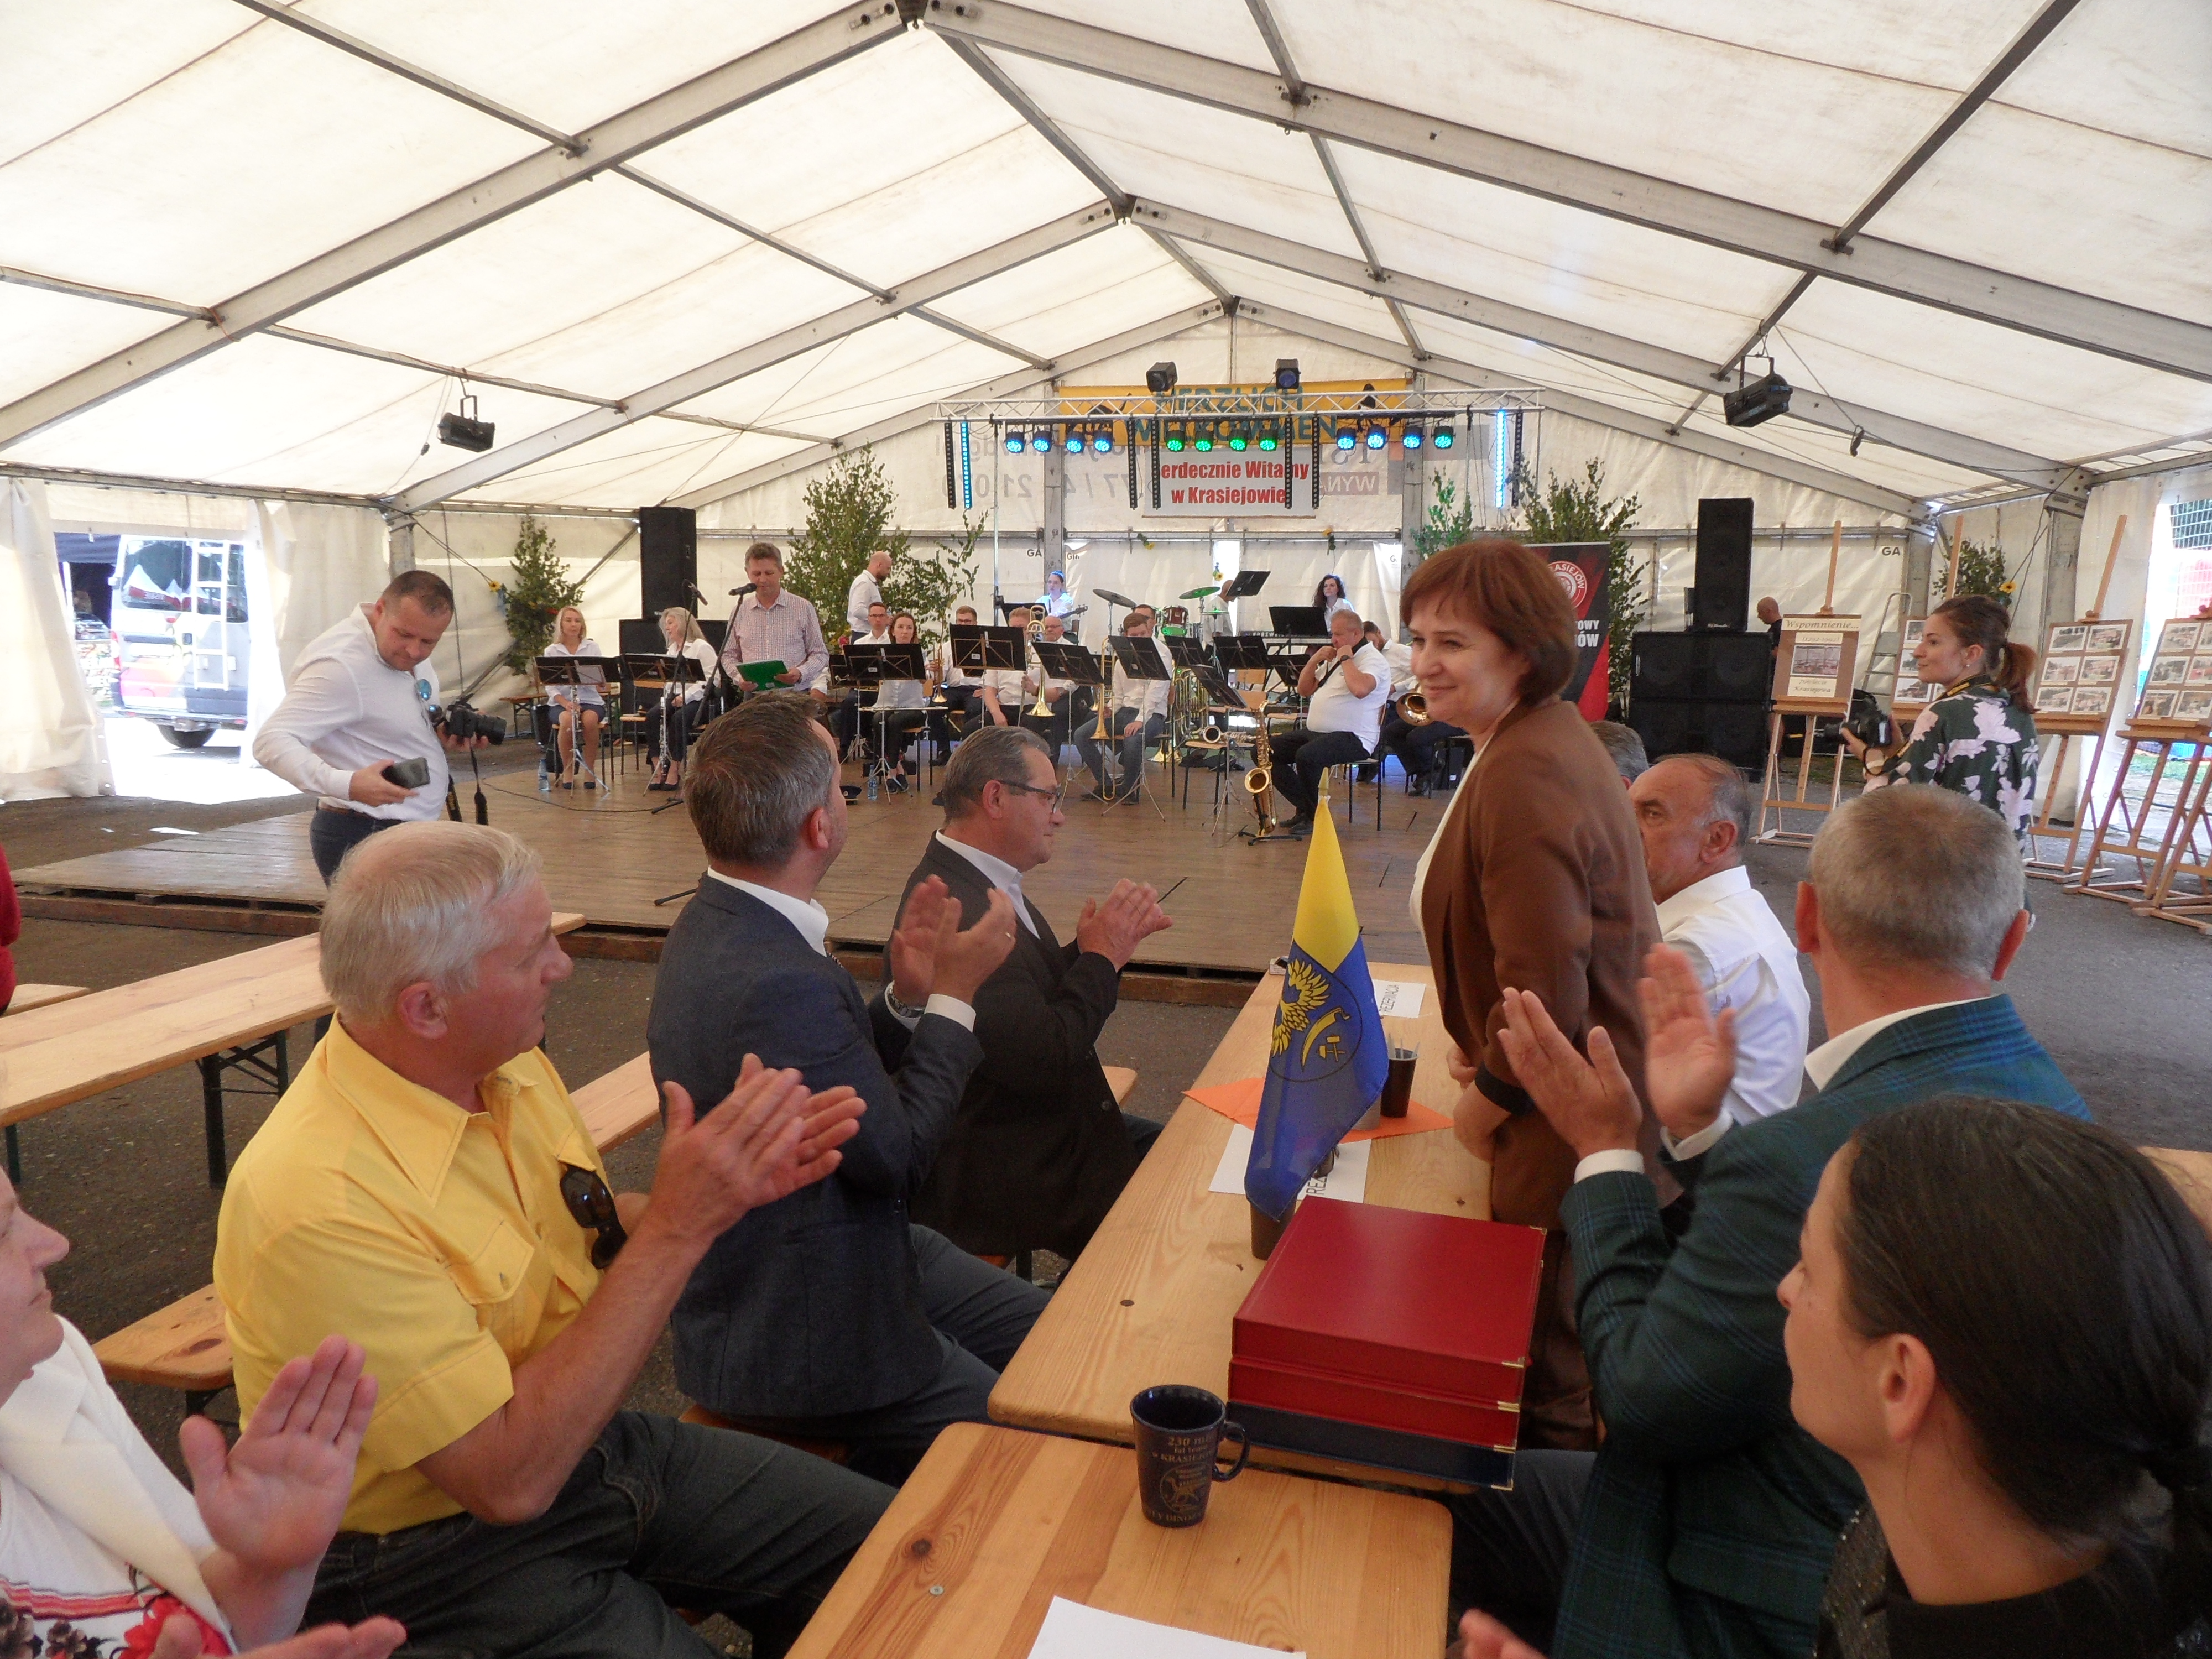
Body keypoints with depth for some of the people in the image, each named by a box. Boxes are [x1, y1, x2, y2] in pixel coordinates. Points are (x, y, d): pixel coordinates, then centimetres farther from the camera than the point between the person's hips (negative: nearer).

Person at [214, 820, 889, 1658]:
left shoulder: (508, 1062, -6)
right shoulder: (317, 1204, -29)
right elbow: (510, 1478, -27)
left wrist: (730, 1186, -12)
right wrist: (676, 1229, -29)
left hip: (589, 1438, 7)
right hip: (444, 1548, -7)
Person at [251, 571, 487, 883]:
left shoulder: (403, 649, 6)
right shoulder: (340, 665, -22)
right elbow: (272, 741, -26)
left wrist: (443, 737, 0)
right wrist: (345, 784, -41)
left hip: (415, 832, 9)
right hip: (363, 839, -9)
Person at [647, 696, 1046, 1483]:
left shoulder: (719, 925, 0)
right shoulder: (777, 981, -33)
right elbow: (898, 1153, -21)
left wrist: (908, 998, -5)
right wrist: (954, 995, -13)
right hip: (789, 1338, -9)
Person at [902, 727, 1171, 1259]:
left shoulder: (979, 882, 4)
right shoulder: (956, 911, -28)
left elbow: (1048, 992, 11)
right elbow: (1046, 1062, -27)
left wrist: (1101, 943, -5)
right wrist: (1102, 958, -16)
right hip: (1000, 1178, -10)